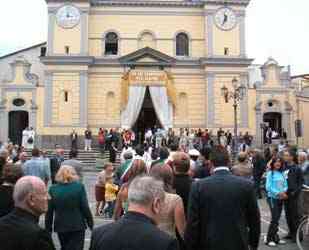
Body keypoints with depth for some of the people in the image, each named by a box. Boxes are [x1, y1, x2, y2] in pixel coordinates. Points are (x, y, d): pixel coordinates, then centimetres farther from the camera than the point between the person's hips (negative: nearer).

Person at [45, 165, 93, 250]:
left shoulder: (53, 189, -3)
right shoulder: (79, 186, -9)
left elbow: (49, 211, -1)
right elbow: (85, 208, -10)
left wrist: (48, 229, 9)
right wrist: (91, 224, 1)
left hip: (60, 227, 3)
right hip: (77, 226, -3)